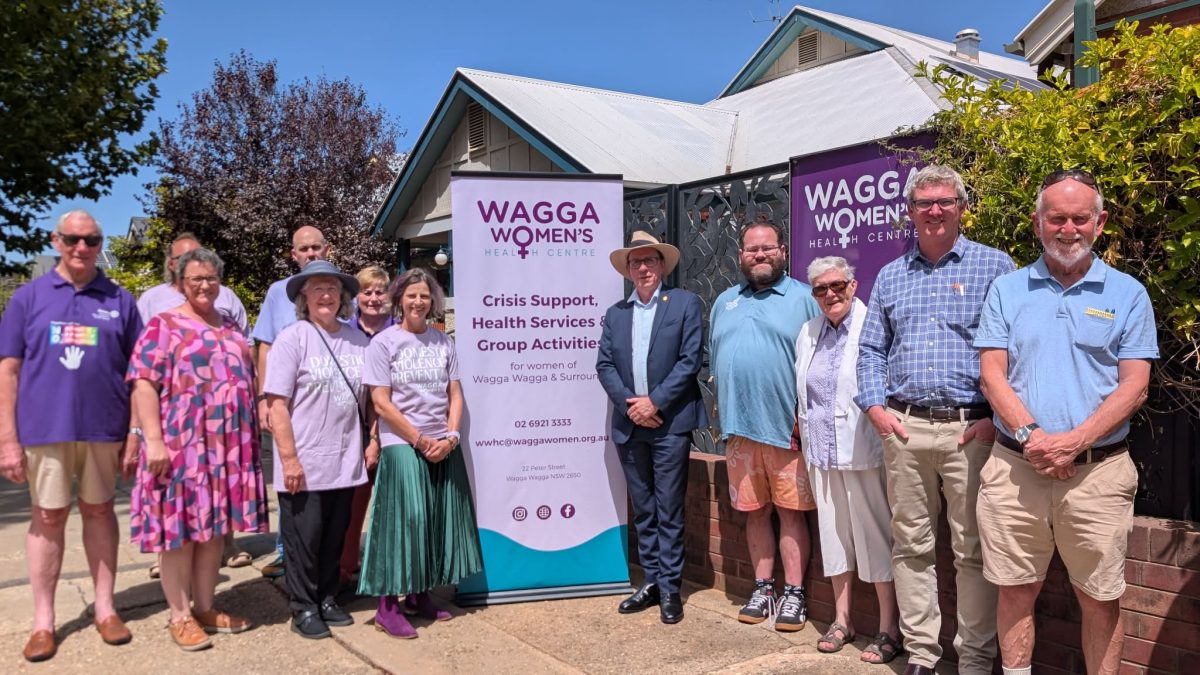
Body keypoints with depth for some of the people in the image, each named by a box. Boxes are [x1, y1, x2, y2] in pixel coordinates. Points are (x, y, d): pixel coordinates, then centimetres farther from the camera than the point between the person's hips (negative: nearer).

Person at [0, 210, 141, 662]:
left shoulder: (120, 300, 5)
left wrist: (136, 432, 1)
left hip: (104, 428, 0)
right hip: (44, 429, 0)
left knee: (99, 511, 11)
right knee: (48, 517, 8)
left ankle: (105, 608, 22)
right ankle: (43, 621, 19)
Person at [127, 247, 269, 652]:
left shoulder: (231, 328, 16)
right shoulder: (164, 325, -3)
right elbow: (143, 383, -11)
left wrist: (251, 434, 16)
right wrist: (154, 439, -19)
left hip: (229, 445, 6)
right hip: (181, 444, -6)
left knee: (215, 528, 11)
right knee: (182, 529, 1)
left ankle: (205, 607, 23)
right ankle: (180, 615, 12)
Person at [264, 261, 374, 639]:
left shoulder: (359, 340, 5)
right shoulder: (291, 339, -7)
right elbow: (277, 404, -10)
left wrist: (374, 441, 9)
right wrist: (289, 458, -14)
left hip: (345, 463, 4)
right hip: (304, 464, -4)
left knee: (335, 537, 15)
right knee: (303, 539, 6)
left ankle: (327, 599, 31)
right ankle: (304, 608, 22)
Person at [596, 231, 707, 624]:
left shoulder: (685, 304, 1)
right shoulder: (615, 313, 13)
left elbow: (690, 360, -7)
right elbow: (604, 365, 7)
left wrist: (654, 402, -13)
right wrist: (629, 403, -8)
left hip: (670, 423, -4)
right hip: (629, 425, 4)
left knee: (669, 511, 0)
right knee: (642, 510, 12)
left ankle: (670, 588, 9)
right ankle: (651, 581, 22)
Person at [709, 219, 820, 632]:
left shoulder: (803, 298, 0)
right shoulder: (725, 302, 16)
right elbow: (715, 361, 19)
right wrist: (721, 414, 11)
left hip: (787, 428, -4)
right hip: (739, 428, 5)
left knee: (791, 513, 1)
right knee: (755, 512, 11)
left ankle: (794, 595, 11)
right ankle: (762, 589, 23)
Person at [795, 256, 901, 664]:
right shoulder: (808, 334, 13)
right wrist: (804, 434, 16)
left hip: (863, 451, -6)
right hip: (821, 452, 6)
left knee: (875, 537, 0)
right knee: (834, 533, 14)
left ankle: (889, 630, 14)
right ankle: (842, 619, 28)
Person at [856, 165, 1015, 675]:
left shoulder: (995, 267, 3)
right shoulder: (890, 276, 14)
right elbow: (871, 350, 16)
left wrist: (998, 418, -10)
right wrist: (875, 406, 2)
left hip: (971, 429, -3)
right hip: (904, 427, 4)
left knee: (973, 550, 3)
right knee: (911, 545, 9)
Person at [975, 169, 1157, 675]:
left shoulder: (1128, 294, 4)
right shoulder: (1007, 290, 7)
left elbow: (1134, 386, -2)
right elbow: (992, 373, 1)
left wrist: (1074, 441, -15)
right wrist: (1029, 435, -14)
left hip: (1098, 469, -1)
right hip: (1015, 466, 1)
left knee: (1100, 597, 9)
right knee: (1015, 590, 9)